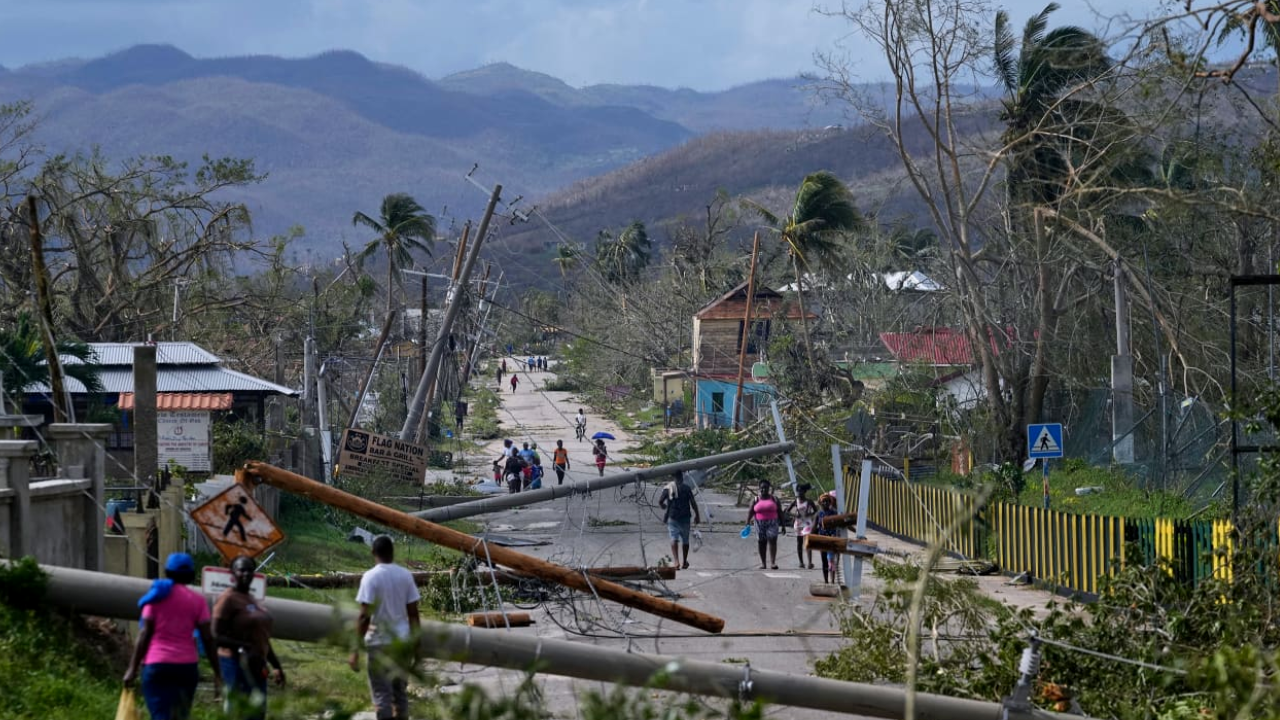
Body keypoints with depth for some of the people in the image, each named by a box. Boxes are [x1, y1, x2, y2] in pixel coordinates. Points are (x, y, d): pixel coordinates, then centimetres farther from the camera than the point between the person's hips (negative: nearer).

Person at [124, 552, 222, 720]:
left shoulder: (157, 596, 3)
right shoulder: (197, 600, 5)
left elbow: (145, 634, -2)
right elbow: (207, 639, -1)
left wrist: (133, 668, 0)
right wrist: (217, 674, 3)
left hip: (157, 665, -2)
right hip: (187, 666, 2)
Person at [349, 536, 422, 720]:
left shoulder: (371, 577, -10)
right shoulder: (405, 575, 3)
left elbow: (365, 616, -14)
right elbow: (413, 613, 4)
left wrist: (356, 650, -11)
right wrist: (416, 645, 13)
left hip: (379, 642, -4)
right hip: (402, 641, 4)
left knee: (381, 692, 0)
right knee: (400, 690, 14)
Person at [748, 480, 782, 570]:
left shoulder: (774, 499, 7)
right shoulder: (756, 500, 8)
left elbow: (780, 512, 8)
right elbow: (750, 512, 3)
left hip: (772, 523, -1)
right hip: (760, 524, 1)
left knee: (772, 540, -15)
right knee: (761, 542, 3)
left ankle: (772, 562, -20)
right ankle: (763, 563, 13)